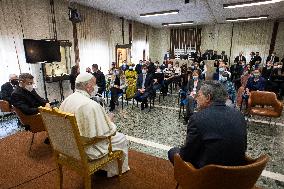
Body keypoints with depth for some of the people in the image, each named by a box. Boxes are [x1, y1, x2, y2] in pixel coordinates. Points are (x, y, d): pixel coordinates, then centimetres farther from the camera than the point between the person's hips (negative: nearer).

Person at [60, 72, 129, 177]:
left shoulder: (66, 100, -5)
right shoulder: (92, 105, -30)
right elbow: (106, 132, -23)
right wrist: (109, 121, -2)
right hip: (86, 148, -8)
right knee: (121, 138, 12)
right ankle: (117, 170, 31)